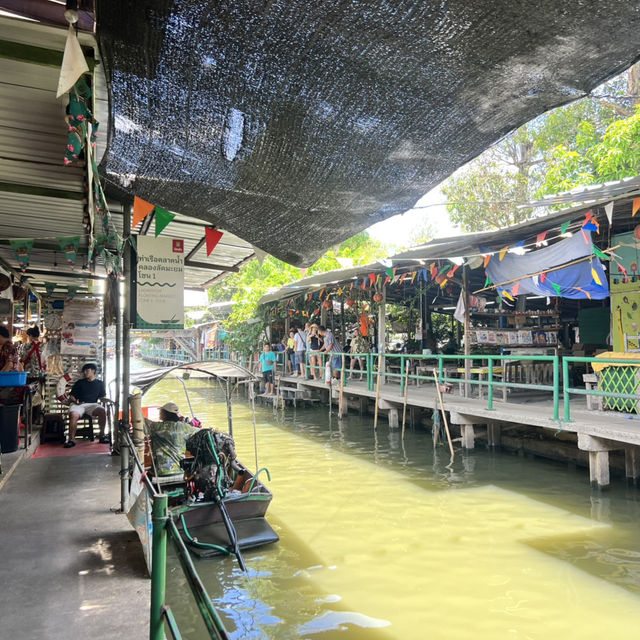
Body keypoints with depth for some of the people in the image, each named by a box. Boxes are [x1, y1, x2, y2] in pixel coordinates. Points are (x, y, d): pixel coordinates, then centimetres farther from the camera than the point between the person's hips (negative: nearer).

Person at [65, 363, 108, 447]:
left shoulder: (99, 383, 19)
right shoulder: (79, 382, 17)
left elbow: (102, 397, 18)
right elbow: (71, 395, 15)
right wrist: (75, 401, -6)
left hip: (92, 404, 0)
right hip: (78, 404, 0)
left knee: (102, 411, -33)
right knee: (73, 415, -36)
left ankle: (102, 434, -18)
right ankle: (71, 439, -26)